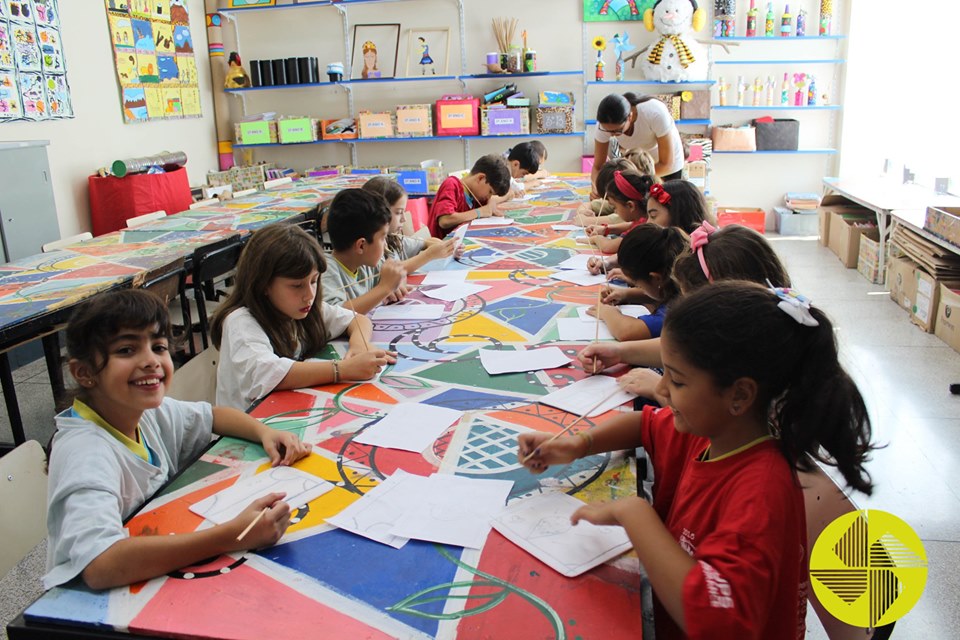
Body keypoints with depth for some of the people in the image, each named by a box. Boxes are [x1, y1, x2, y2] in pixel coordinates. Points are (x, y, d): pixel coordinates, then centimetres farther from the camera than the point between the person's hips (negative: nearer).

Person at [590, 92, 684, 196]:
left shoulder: (655, 114, -39)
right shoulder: (605, 124, -29)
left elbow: (666, 164, -33)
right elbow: (597, 167, -21)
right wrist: (597, 186, -43)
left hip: (667, 162, -2)